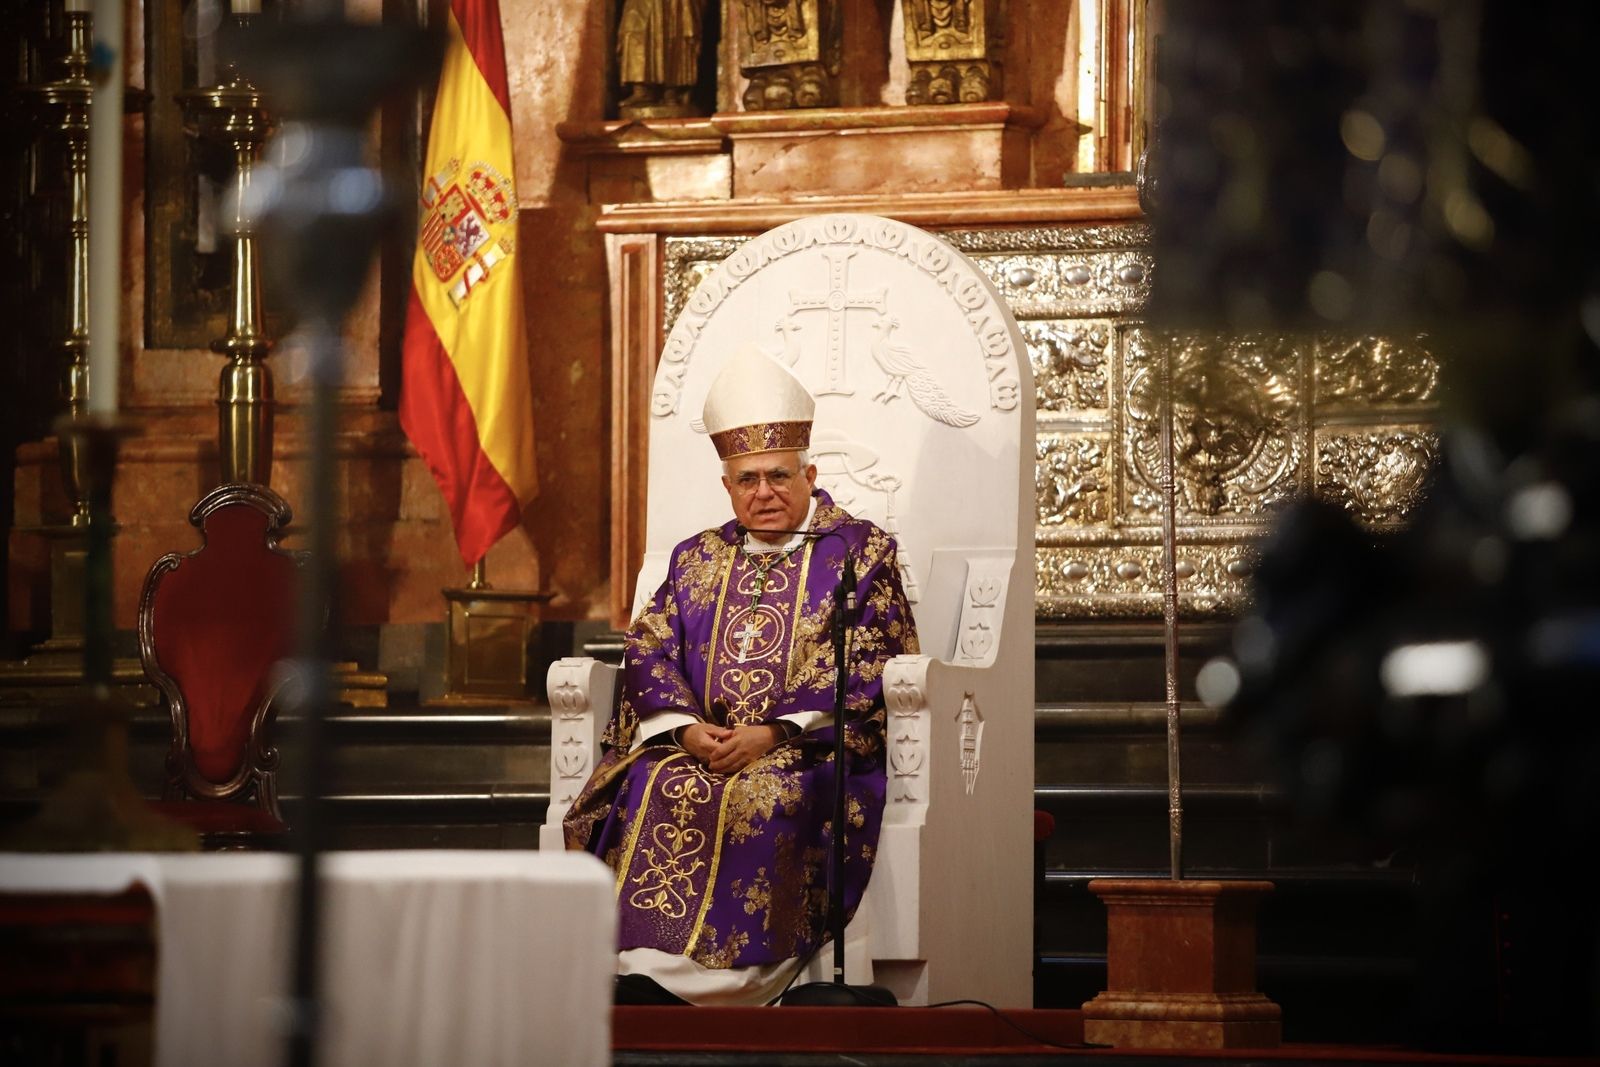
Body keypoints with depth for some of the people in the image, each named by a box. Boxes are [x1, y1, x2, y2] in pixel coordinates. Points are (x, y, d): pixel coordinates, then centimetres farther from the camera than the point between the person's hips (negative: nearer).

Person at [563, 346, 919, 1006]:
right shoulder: (696, 559, 21)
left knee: (764, 801, -35)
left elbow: (866, 674, -3)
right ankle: (641, 968, -35)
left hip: (812, 752, -4)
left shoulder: (860, 553, 8)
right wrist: (687, 728, -10)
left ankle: (671, 978, -40)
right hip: (699, 745, 4)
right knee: (651, 789, -29)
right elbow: (650, 654, 11)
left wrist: (774, 733, -14)